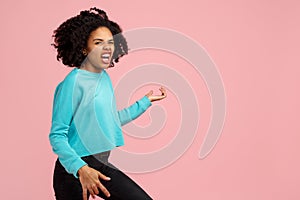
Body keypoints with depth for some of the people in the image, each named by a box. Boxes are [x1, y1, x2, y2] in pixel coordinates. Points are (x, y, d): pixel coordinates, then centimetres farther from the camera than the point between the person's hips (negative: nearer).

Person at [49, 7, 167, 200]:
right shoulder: (72, 83, -18)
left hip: (100, 165, 8)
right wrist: (80, 169, -31)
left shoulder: (105, 77, 7)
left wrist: (146, 101, 24)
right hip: (73, 169, -8)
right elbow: (57, 136, -19)